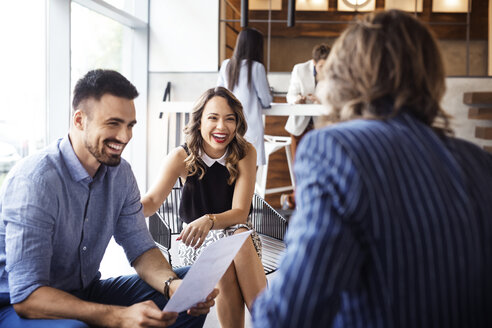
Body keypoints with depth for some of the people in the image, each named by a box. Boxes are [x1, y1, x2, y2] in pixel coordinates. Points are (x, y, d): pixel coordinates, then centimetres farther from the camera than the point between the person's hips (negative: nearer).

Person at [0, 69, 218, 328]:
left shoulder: (120, 173, -3)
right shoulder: (33, 180, -26)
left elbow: (140, 248, 0)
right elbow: (26, 296, -29)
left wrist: (173, 285, -22)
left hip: (88, 292, 6)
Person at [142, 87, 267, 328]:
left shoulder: (245, 154, -10)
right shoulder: (182, 157, -9)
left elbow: (240, 212, -17)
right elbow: (152, 201, -18)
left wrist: (209, 221, -39)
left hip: (237, 231, 0)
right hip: (196, 241, 0)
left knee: (240, 237, -34)